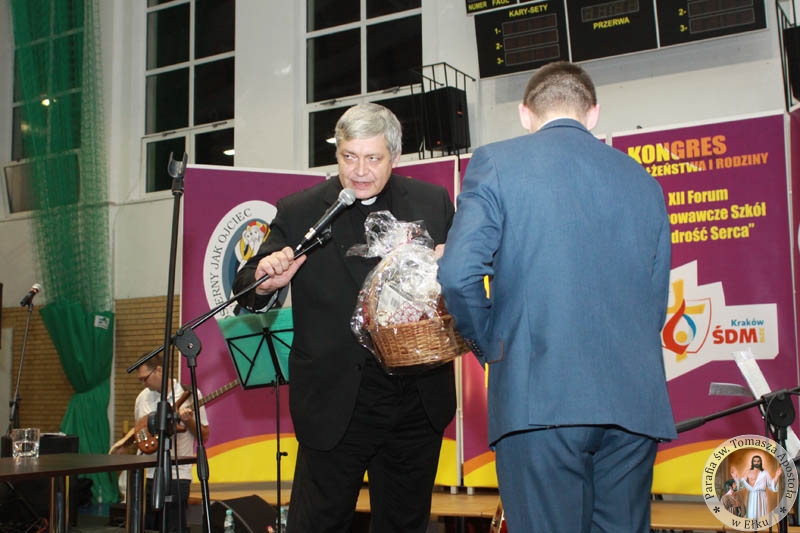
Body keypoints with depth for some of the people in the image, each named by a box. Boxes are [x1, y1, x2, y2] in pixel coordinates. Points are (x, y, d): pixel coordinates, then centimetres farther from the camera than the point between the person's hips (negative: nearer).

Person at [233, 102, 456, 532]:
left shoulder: (433, 203, 3)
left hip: (417, 403, 3)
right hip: (335, 406, -2)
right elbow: (246, 294, -1)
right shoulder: (298, 212, -2)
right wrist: (263, 282, -25)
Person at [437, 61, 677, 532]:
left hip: (539, 398, -4)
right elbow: (656, 302, 17)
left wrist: (490, 347, 6)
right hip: (635, 403, 4)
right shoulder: (643, 180, 15)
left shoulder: (496, 163, 1)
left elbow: (459, 275, -10)